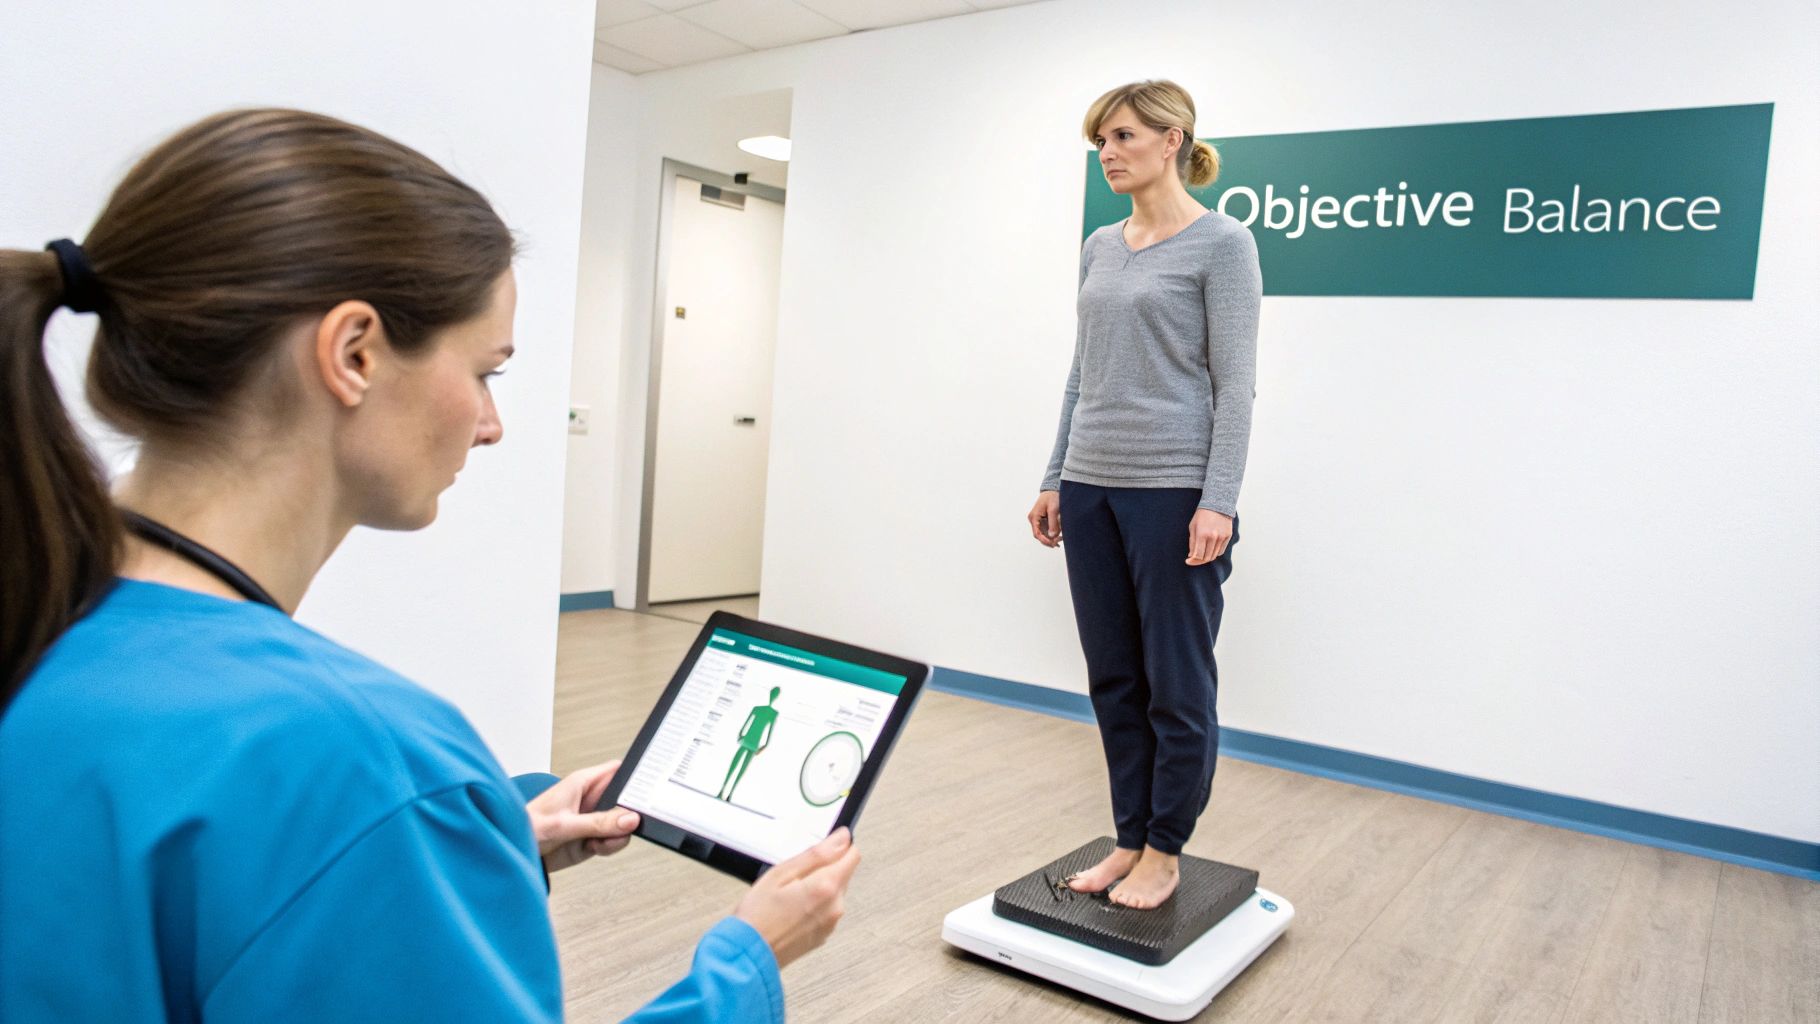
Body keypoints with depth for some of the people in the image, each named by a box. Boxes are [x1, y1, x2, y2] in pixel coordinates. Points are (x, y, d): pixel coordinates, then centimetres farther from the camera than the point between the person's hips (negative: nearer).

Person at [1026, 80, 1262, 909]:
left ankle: (1165, 853, 20)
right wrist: (1055, 479, 12)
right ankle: (1130, 838, 27)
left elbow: (1234, 385, -12)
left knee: (1177, 684, 4)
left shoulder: (1221, 243, -7)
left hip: (1174, 490, -7)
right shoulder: (1100, 247, 14)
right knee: (1113, 679, 13)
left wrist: (1219, 500, -18)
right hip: (1094, 488, 8)